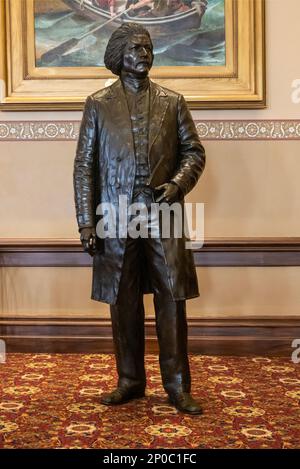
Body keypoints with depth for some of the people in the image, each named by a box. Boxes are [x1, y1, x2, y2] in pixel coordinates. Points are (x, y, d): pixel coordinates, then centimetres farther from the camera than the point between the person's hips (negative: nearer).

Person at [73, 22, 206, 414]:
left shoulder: (172, 101, 9)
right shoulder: (98, 104, 6)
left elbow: (194, 151, 10)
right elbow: (84, 165, 3)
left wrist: (178, 183, -11)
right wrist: (86, 221, -4)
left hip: (164, 215, 1)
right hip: (117, 218, 0)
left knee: (172, 300, 1)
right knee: (123, 303, 7)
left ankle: (177, 385, 12)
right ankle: (130, 381, 22)